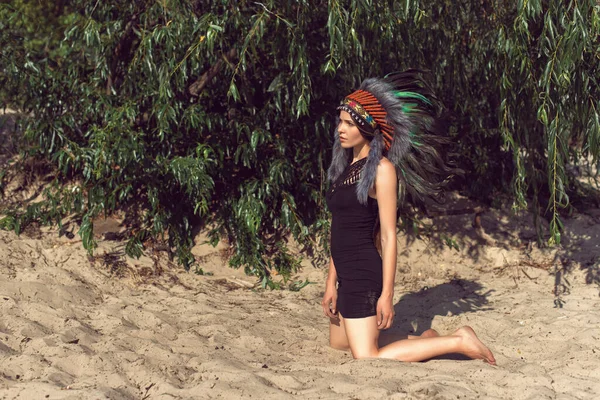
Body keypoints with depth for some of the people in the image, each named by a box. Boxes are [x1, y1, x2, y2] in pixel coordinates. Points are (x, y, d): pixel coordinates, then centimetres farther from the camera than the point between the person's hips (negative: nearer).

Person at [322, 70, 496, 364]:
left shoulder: (381, 169, -12)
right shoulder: (345, 166, 13)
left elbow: (388, 236, -15)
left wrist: (386, 294, -18)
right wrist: (331, 284, 12)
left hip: (365, 274, -9)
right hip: (346, 276, 9)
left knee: (366, 359, -12)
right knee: (338, 344, 18)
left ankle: (457, 342, -4)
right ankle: (426, 340, 24)